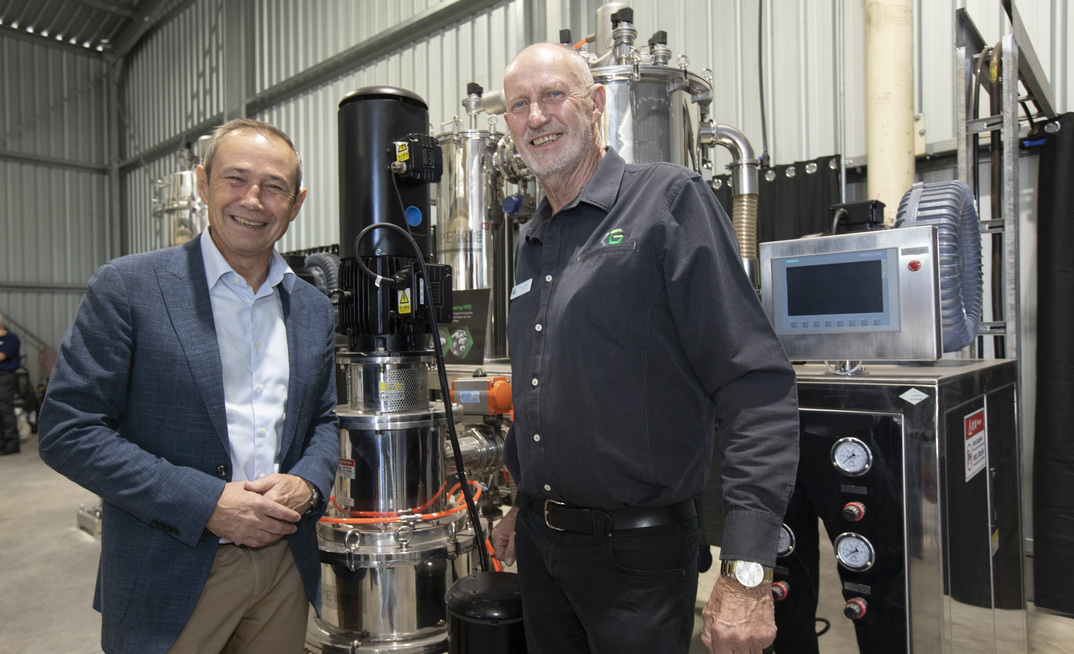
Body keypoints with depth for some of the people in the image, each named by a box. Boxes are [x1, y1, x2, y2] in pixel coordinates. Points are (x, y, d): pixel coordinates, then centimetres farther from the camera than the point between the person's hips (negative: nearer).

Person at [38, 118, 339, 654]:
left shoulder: (315, 308, 5)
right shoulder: (127, 287, -8)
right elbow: (67, 430, -11)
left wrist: (306, 482, -9)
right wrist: (207, 502, -18)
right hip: (171, 577, -4)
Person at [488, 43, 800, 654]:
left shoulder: (670, 198, -12)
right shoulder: (531, 242, 10)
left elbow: (757, 387, -19)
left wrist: (747, 573, -23)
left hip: (636, 551, -6)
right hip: (538, 543, 7)